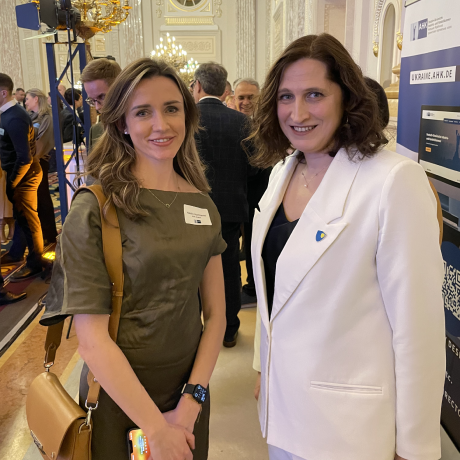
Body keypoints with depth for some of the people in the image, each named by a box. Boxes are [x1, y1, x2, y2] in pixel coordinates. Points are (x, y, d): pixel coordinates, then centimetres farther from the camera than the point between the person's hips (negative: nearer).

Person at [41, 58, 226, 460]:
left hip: (189, 390, 4)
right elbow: (92, 338, -18)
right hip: (120, 399, -4)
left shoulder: (202, 205, -1)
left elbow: (215, 313, 0)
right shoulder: (95, 209, -16)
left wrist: (191, 402, -9)